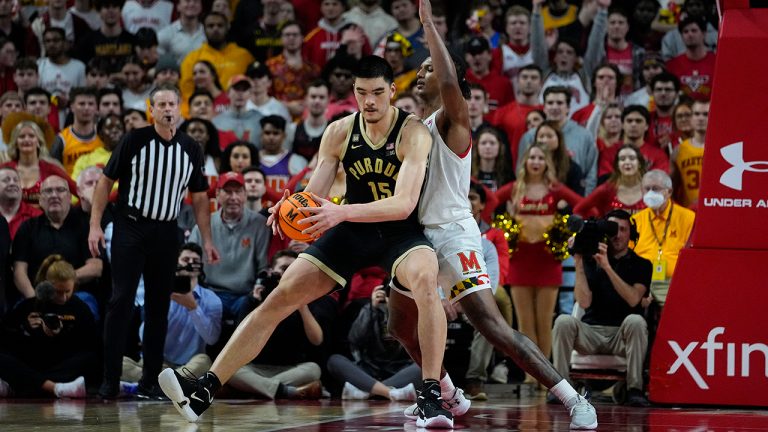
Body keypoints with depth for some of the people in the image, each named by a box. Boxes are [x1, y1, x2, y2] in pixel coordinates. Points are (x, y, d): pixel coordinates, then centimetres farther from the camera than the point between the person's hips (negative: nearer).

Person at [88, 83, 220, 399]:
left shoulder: (191, 149, 5)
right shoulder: (134, 141, -6)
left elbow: (199, 197, 13)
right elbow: (106, 180, -1)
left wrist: (207, 240, 7)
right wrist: (95, 225, -7)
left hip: (166, 233, 4)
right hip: (130, 228, -4)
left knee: (159, 306, 5)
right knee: (121, 301, -9)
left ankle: (150, 380, 12)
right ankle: (110, 379, -7)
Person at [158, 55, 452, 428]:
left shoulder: (413, 133, -18)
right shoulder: (339, 132, -5)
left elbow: (404, 203, -30)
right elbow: (313, 195, -5)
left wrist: (342, 212, -42)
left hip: (399, 231, -4)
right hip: (351, 231, 4)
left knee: (425, 279, -37)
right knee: (279, 298, -6)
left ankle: (431, 395, -31)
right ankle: (204, 390, -6)